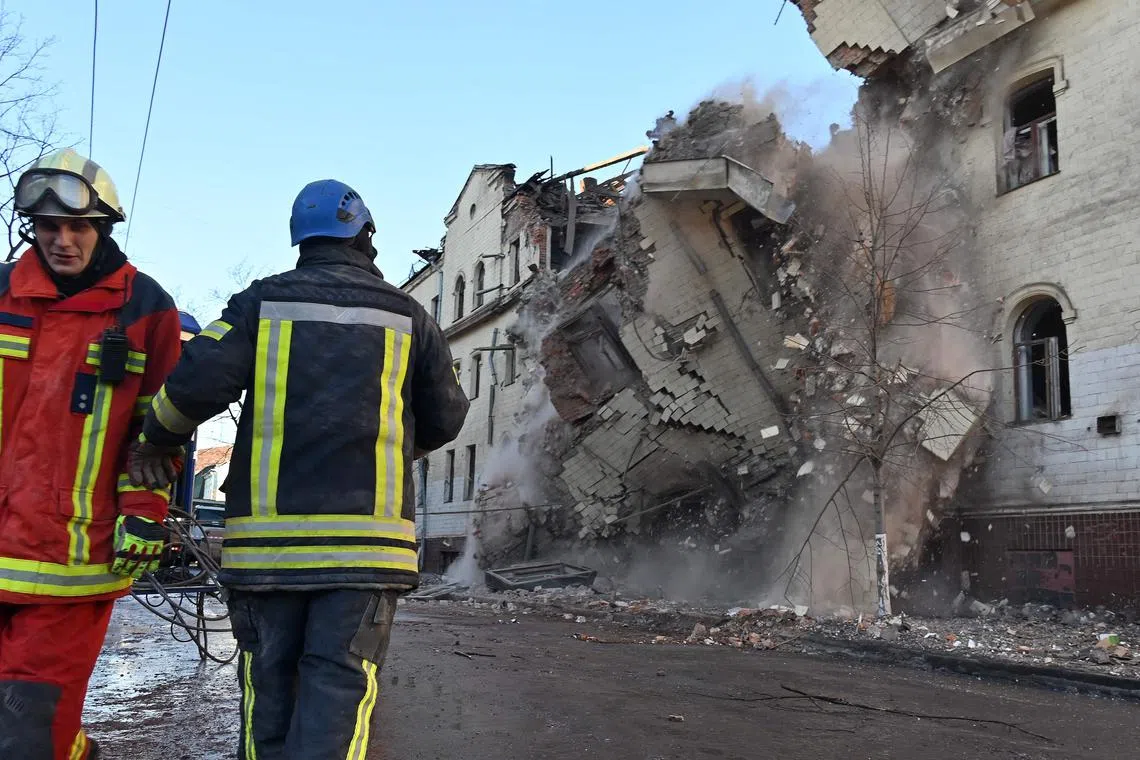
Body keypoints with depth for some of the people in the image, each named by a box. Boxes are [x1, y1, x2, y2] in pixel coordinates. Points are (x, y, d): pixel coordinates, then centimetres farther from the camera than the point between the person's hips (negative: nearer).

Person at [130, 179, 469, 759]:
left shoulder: (263, 301, 7)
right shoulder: (406, 314, 8)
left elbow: (197, 380, -6)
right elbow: (446, 418, 13)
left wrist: (155, 441, 12)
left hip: (268, 533, 1)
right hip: (366, 536, -1)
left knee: (269, 679, 14)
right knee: (339, 684, 0)